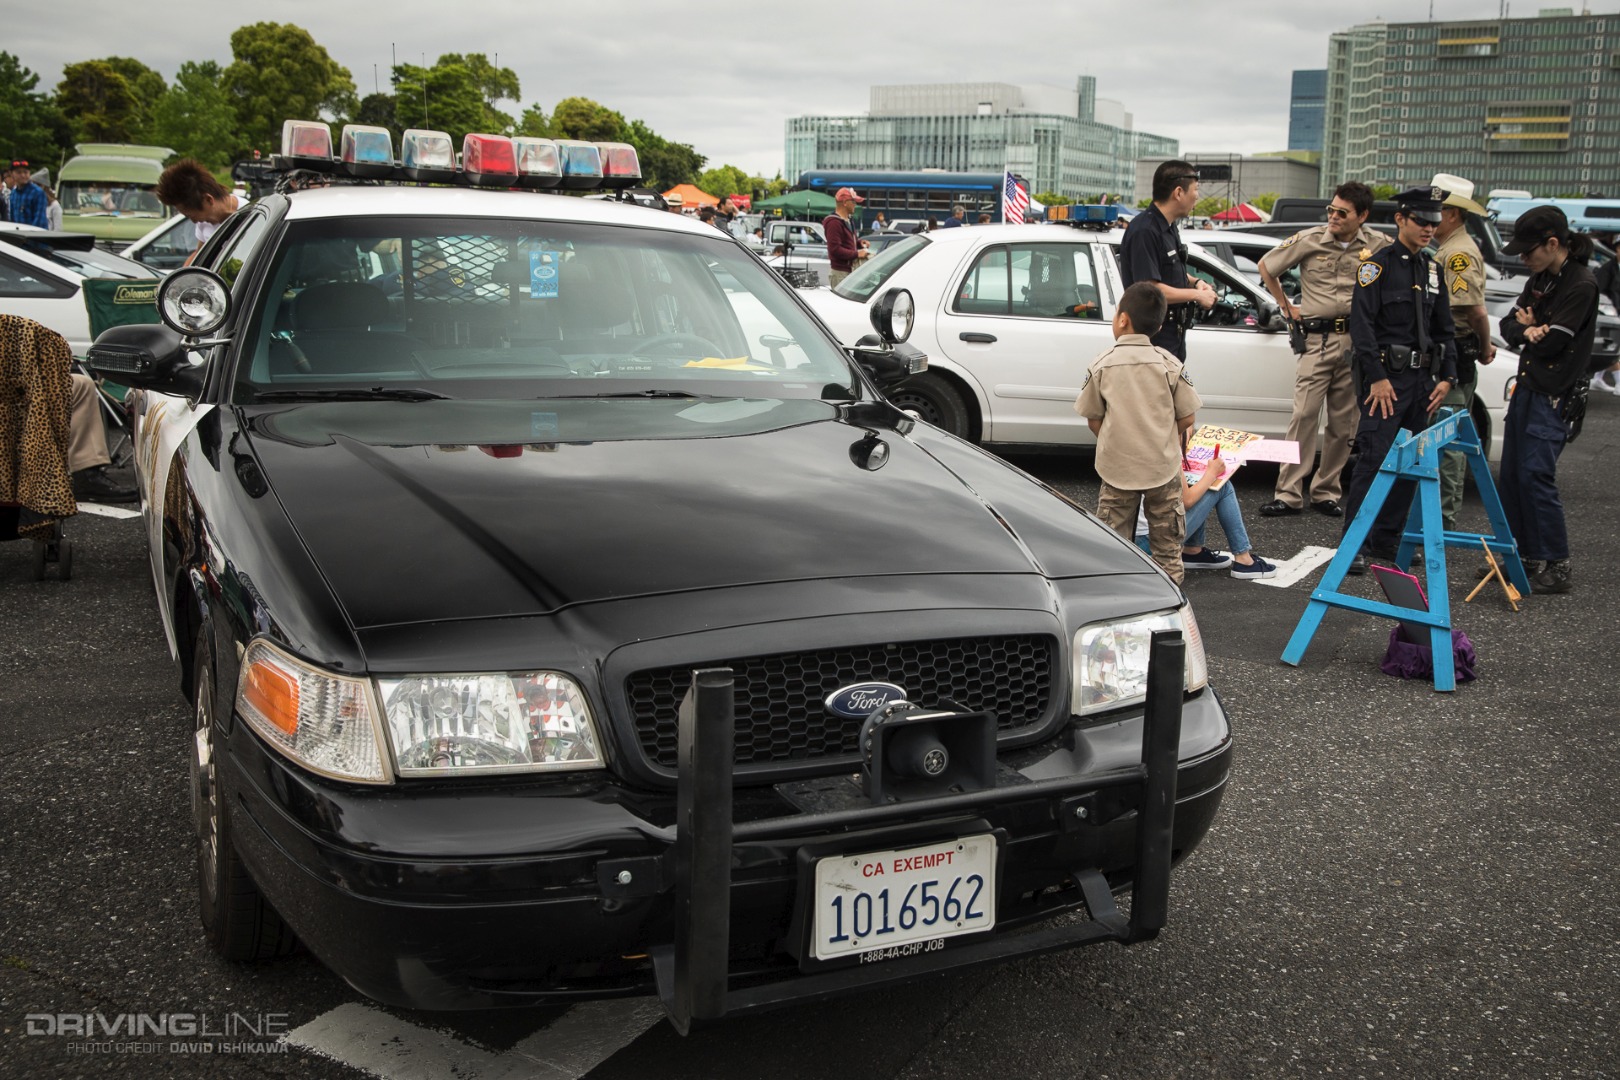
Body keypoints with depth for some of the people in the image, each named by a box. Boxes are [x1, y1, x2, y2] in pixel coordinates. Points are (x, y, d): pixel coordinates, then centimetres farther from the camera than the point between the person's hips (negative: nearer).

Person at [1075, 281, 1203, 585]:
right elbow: (1186, 418, -2)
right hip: (1164, 466, 1)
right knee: (1166, 543, 11)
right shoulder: (1170, 364, -5)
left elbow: (1093, 418, -1)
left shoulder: (1102, 365, -6)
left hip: (1117, 467, 0)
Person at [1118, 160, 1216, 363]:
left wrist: (1196, 282, 6)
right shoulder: (1144, 231, -20)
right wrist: (1196, 294, -16)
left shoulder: (1170, 228, 13)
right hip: (1153, 340, -10)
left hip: (1174, 337, 10)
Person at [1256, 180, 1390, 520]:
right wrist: (1287, 306, 12)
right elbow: (1266, 266, 13)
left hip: (1356, 341, 2)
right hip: (1317, 339, -1)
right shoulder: (1309, 240, 1)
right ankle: (1289, 494, -6)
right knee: (1304, 416, -8)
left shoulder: (1379, 246, 2)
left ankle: (1326, 492, 15)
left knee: (1344, 422, 5)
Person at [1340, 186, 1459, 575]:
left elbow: (1444, 328, 20)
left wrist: (1446, 377, 10)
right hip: (1387, 378, -7)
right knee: (1373, 460, -11)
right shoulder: (1378, 265, -5)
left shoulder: (1432, 270, 16)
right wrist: (1377, 377, -18)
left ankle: (1387, 540, 17)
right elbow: (1362, 324, -13)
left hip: (1422, 378, 7)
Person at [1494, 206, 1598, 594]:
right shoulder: (1540, 279, 11)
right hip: (1527, 387, 9)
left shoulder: (1581, 285, -16)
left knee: (1535, 476, -12)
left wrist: (1529, 328, 1)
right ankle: (1523, 556, 19)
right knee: (1511, 475, 9)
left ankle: (1555, 567, -5)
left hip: (1555, 397, -9)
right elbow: (1509, 324, 9)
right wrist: (1527, 332, -13)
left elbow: (1552, 343, -19)